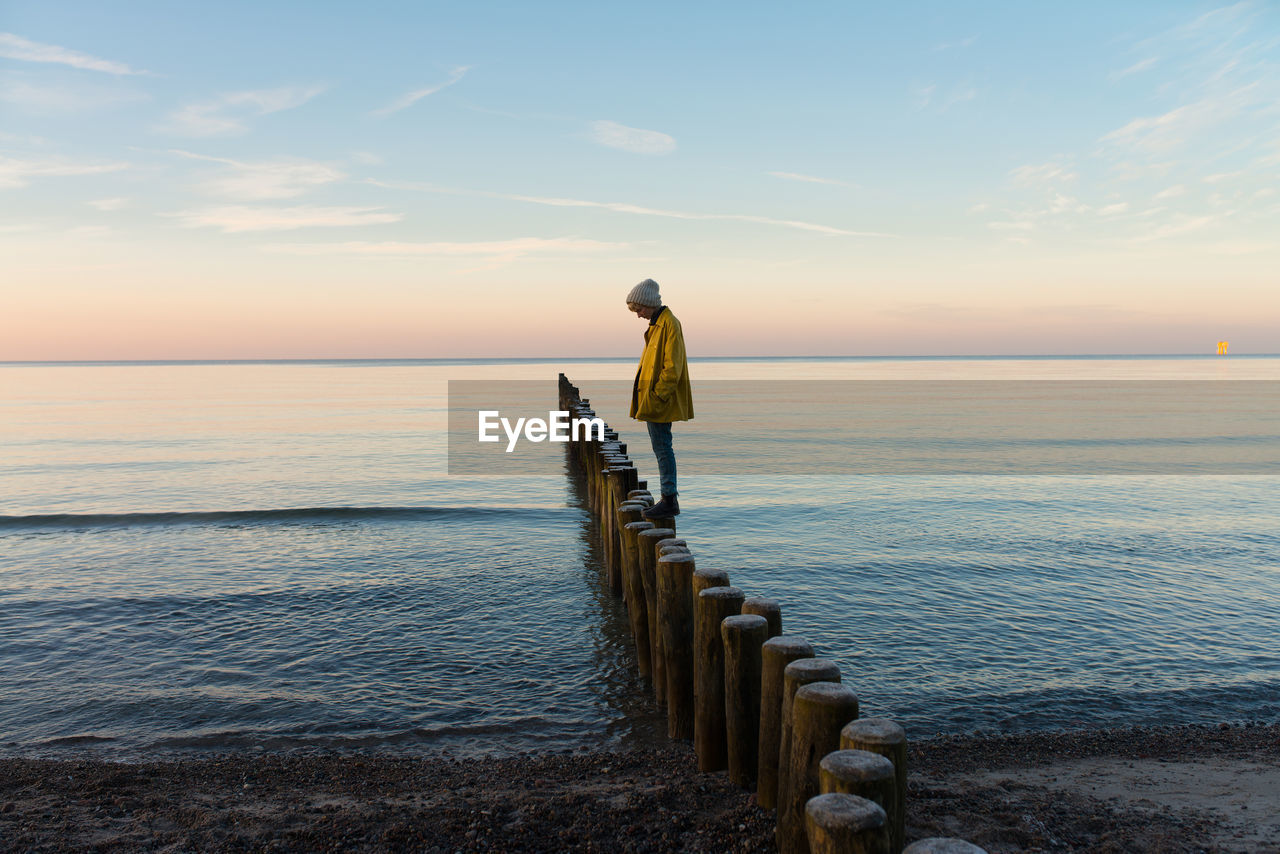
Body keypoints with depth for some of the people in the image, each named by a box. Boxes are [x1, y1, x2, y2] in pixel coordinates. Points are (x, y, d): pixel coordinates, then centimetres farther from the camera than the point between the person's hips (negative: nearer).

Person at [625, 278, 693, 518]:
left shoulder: (669, 324, -15)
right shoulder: (657, 323, 16)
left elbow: (672, 367, -20)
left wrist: (657, 396, -20)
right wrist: (648, 398, 15)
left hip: (660, 401, -10)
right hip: (652, 400, 10)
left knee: (663, 448, -7)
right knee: (661, 448, 12)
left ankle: (669, 501, -2)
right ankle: (668, 499, 18)